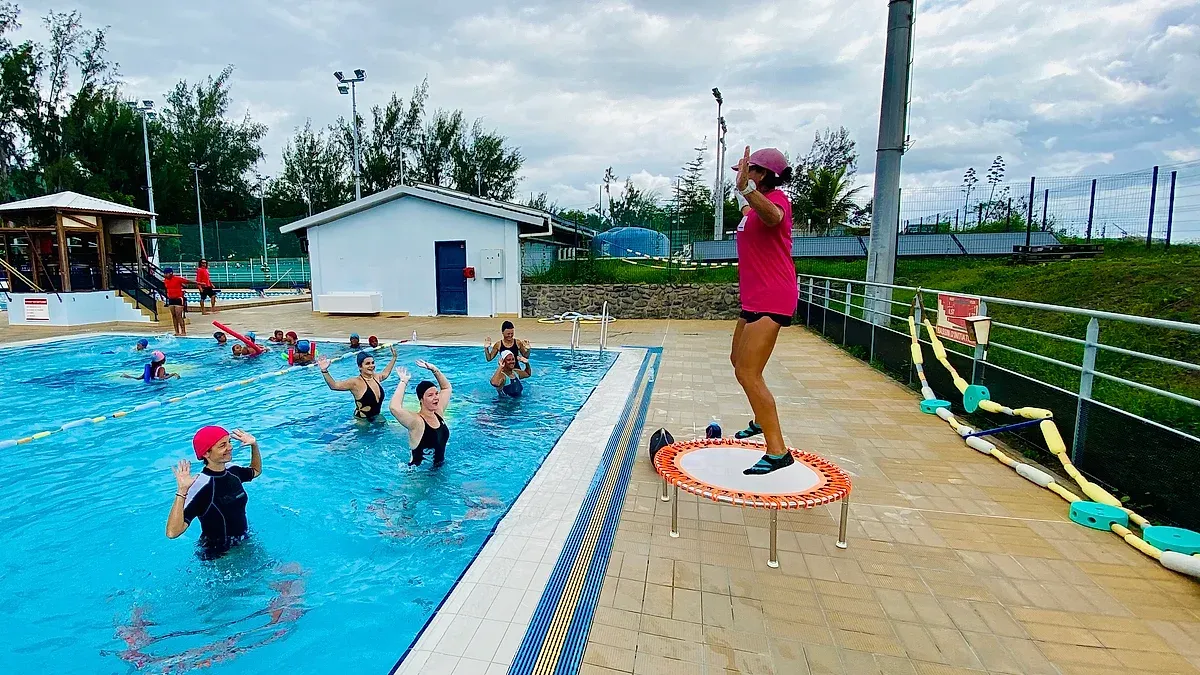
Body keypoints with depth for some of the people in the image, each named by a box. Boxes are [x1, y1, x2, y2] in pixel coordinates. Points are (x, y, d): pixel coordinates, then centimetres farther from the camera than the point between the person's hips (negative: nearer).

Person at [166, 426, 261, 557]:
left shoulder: (232, 471, -6)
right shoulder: (200, 485, -28)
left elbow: (256, 471, 18)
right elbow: (172, 532, -36)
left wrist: (254, 445, 4)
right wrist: (181, 491, -42)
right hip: (217, 555, -6)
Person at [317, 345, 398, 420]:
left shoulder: (376, 377, 2)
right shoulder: (355, 383, -17)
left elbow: (385, 373, 25)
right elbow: (334, 385, -27)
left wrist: (394, 357, 30)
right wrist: (324, 371, -41)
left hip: (376, 417, 6)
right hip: (361, 421, -6)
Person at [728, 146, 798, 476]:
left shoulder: (776, 198, -13)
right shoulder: (760, 204, 17)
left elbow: (773, 216, -40)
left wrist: (745, 188, -56)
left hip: (771, 299, -11)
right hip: (755, 298, 11)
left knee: (749, 374, -17)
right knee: (738, 360, 23)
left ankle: (778, 451, -13)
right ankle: (761, 420, 44)